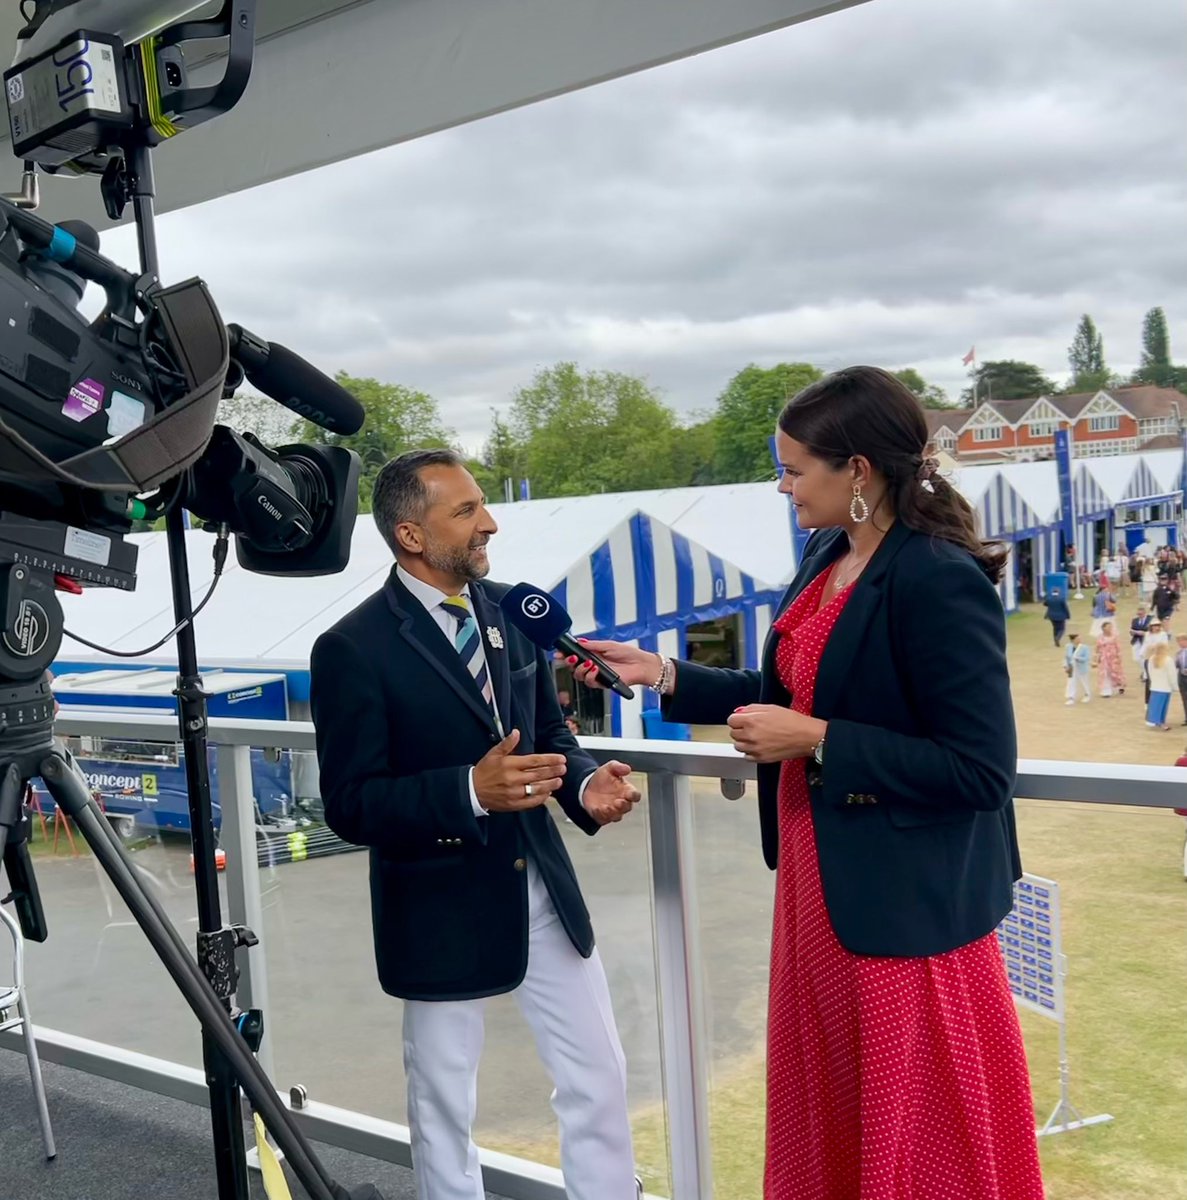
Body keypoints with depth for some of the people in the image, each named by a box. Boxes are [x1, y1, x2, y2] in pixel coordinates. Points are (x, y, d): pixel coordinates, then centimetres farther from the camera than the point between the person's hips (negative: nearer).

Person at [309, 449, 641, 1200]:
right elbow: (350, 805, -17)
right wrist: (471, 790, -30)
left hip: (544, 886, 5)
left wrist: (584, 783, -11)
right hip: (441, 906, -5)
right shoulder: (353, 648, -16)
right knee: (445, 1107, 14)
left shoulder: (511, 609, 2)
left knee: (599, 1079, 13)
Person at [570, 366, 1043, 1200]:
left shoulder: (940, 581, -23)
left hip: (904, 902, -8)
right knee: (827, 1112, 25)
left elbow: (982, 770, -24)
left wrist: (814, 742, -23)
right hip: (820, 882, 9)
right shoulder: (828, 556, 3)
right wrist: (660, 675, 7)